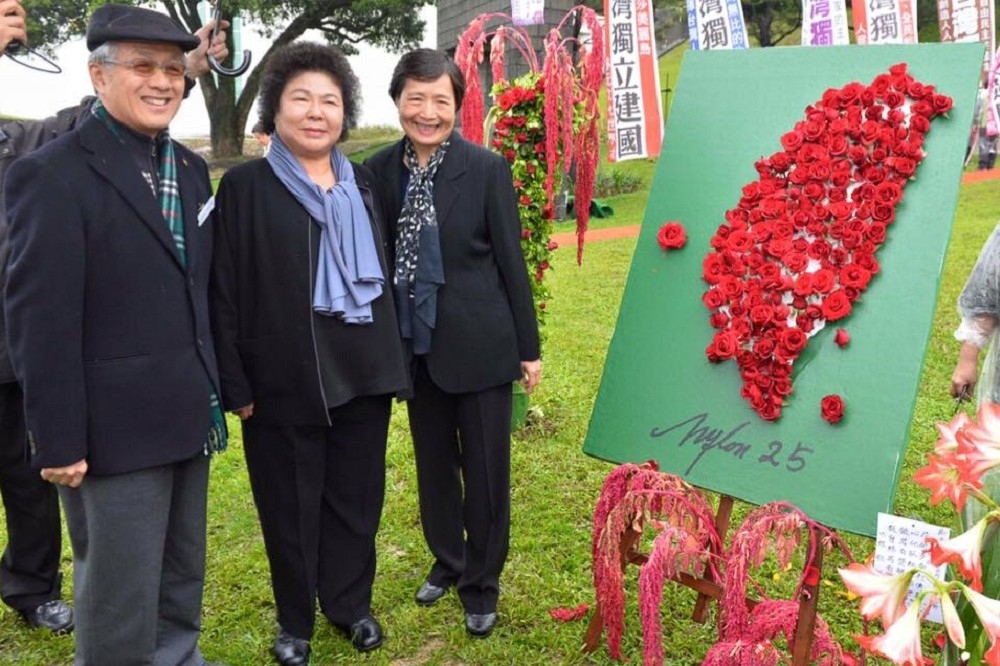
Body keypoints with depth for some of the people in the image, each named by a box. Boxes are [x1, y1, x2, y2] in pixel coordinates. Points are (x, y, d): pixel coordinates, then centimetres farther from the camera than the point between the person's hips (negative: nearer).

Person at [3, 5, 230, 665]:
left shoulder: (190, 168, 11)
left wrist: (216, 391, 11)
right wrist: (57, 439, -16)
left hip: (187, 416, 7)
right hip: (115, 425, -7)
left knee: (183, 579, 20)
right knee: (120, 602, 6)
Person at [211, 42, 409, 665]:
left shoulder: (361, 182, 10)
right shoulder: (245, 185, -5)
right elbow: (225, 291, -7)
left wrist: (389, 354, 11)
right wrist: (235, 383, -12)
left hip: (363, 370, 4)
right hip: (284, 379, -4)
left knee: (356, 496, 14)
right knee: (290, 506, 10)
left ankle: (351, 602, 34)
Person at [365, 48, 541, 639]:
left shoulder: (487, 169, -9)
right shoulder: (379, 169, 1)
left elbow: (511, 262, -6)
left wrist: (529, 346, -4)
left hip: (479, 344, -3)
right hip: (416, 346, 4)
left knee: (485, 468, 7)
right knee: (433, 464, 17)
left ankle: (482, 582, 25)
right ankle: (448, 561, 38)